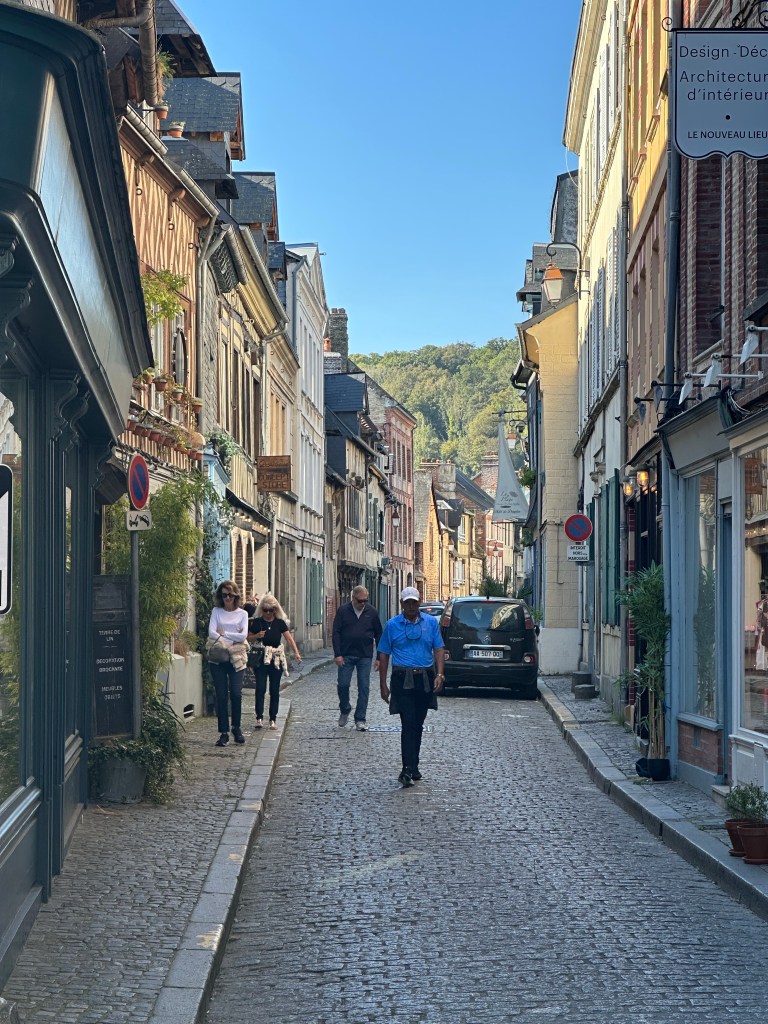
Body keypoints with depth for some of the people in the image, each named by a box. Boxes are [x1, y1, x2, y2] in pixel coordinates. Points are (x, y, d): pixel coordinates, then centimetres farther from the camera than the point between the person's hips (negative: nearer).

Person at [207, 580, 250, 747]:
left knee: (236, 693, -10)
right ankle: (223, 732, 1)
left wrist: (223, 633, -4)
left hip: (236, 658, 0)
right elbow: (211, 632, -5)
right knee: (221, 695, -3)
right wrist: (231, 640, -11)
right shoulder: (216, 611, 9)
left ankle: (236, 727, 10)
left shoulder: (242, 613, 10)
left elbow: (243, 635, -3)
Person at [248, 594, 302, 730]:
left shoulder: (280, 623, 3)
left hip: (277, 660, 1)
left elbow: (289, 637, -6)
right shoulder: (257, 622, 1)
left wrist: (296, 652, -21)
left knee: (275, 690, 4)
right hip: (261, 659, -1)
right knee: (260, 688, -11)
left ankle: (273, 719, 11)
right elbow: (248, 638, 8)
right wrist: (257, 636, -13)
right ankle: (259, 717, -12)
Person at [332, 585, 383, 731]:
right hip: (346, 655, -1)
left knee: (364, 687, 0)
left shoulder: (372, 612, 3)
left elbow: (378, 635, 8)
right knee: (342, 684, -3)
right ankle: (345, 710, 23)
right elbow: (336, 633, -1)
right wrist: (338, 654, -9)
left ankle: (360, 719, 6)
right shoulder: (343, 611, -1)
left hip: (365, 656, 1)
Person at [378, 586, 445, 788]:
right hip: (403, 680, -3)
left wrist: (439, 674, -9)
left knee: (418, 725, 12)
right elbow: (384, 655, 4)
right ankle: (408, 770, -16)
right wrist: (383, 684, 1)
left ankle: (413, 766, 24)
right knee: (408, 725, -12)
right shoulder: (392, 625, 1)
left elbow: (439, 649, 5)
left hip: (425, 679, 3)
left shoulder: (431, 622, 7)